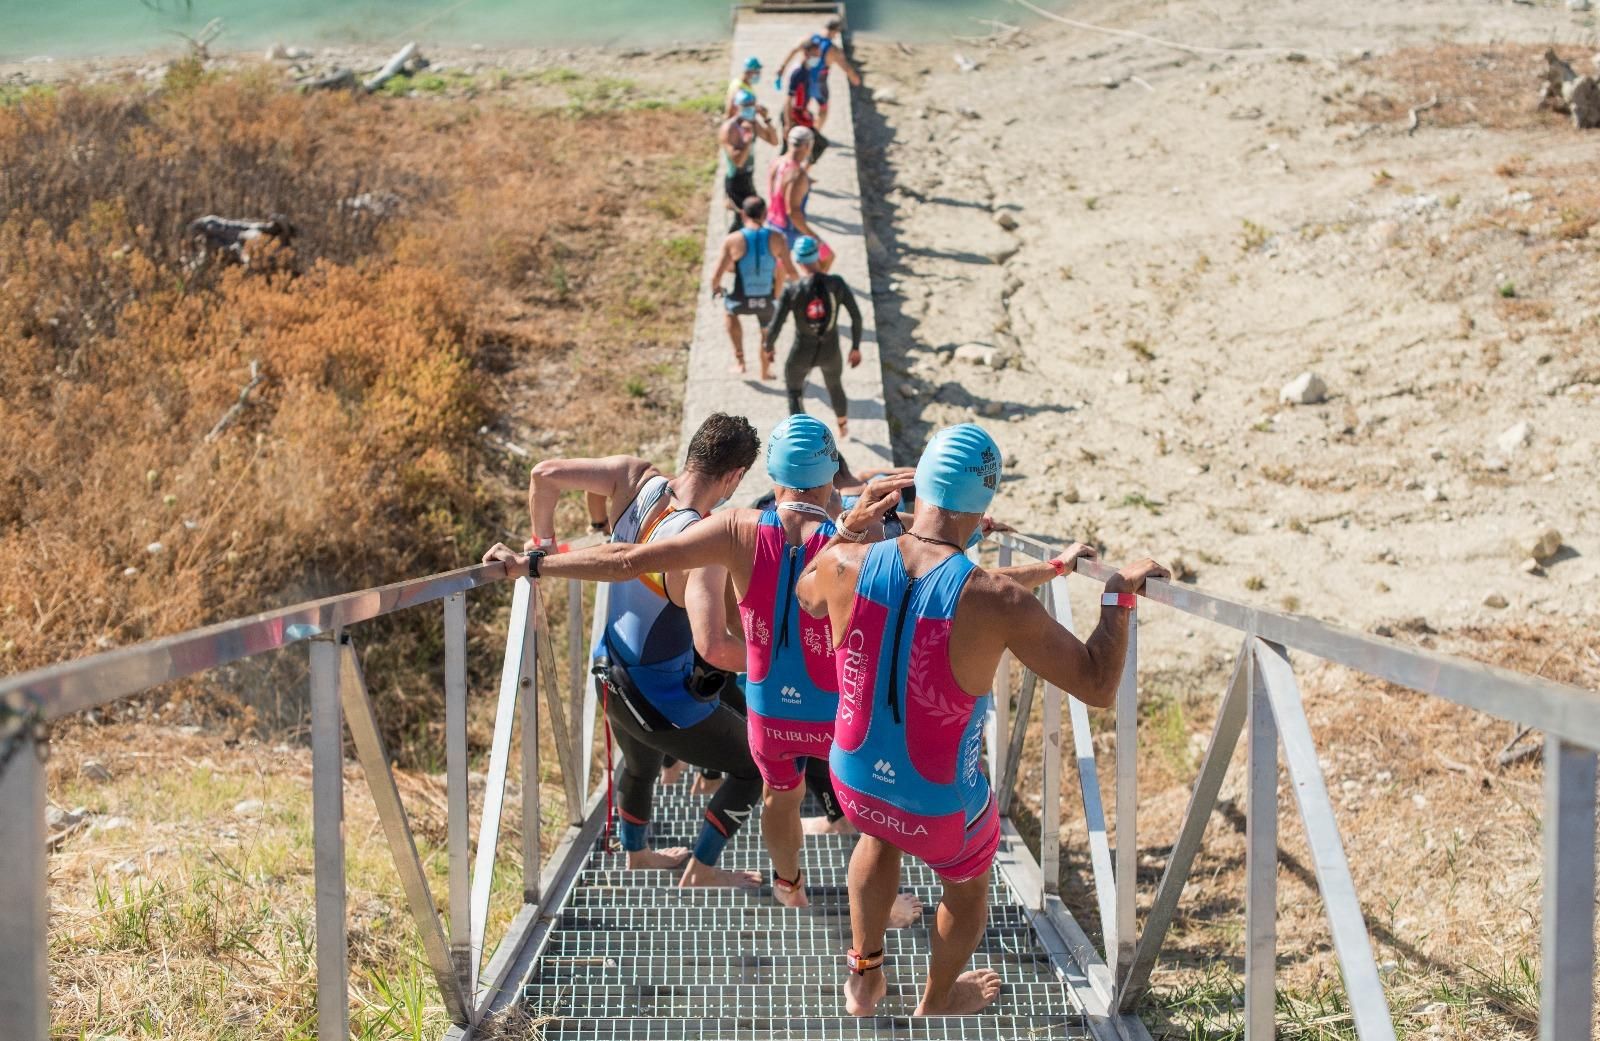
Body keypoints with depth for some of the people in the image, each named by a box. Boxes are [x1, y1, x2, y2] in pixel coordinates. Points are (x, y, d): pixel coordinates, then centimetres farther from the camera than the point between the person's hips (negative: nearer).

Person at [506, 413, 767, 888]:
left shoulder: (634, 479, -15)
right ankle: (701, 870, 28)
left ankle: (636, 852, 62)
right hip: (663, 702, -8)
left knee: (639, 763, 37)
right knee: (755, 766, 15)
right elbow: (711, 646, -42)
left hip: (611, 673, 8)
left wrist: (542, 546, 3)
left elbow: (544, 475, -11)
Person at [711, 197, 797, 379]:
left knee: (729, 309, 35)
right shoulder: (776, 238, -11)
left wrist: (715, 288, 12)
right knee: (768, 332, 32)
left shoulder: (732, 240, -14)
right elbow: (791, 273, -8)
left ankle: (739, 360, 33)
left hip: (742, 301, -1)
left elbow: (717, 277, -12)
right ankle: (765, 371, 50)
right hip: (767, 300, 1)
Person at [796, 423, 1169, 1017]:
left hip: (855, 781, 3)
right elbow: (1098, 686, -21)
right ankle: (936, 1007, 56)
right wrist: (1119, 594, -9)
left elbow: (805, 594, 6)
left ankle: (864, 980, 50)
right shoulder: (996, 602, -31)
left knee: (879, 835, 40)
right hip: (941, 809, -3)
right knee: (967, 885, 32)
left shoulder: (844, 564, -21)